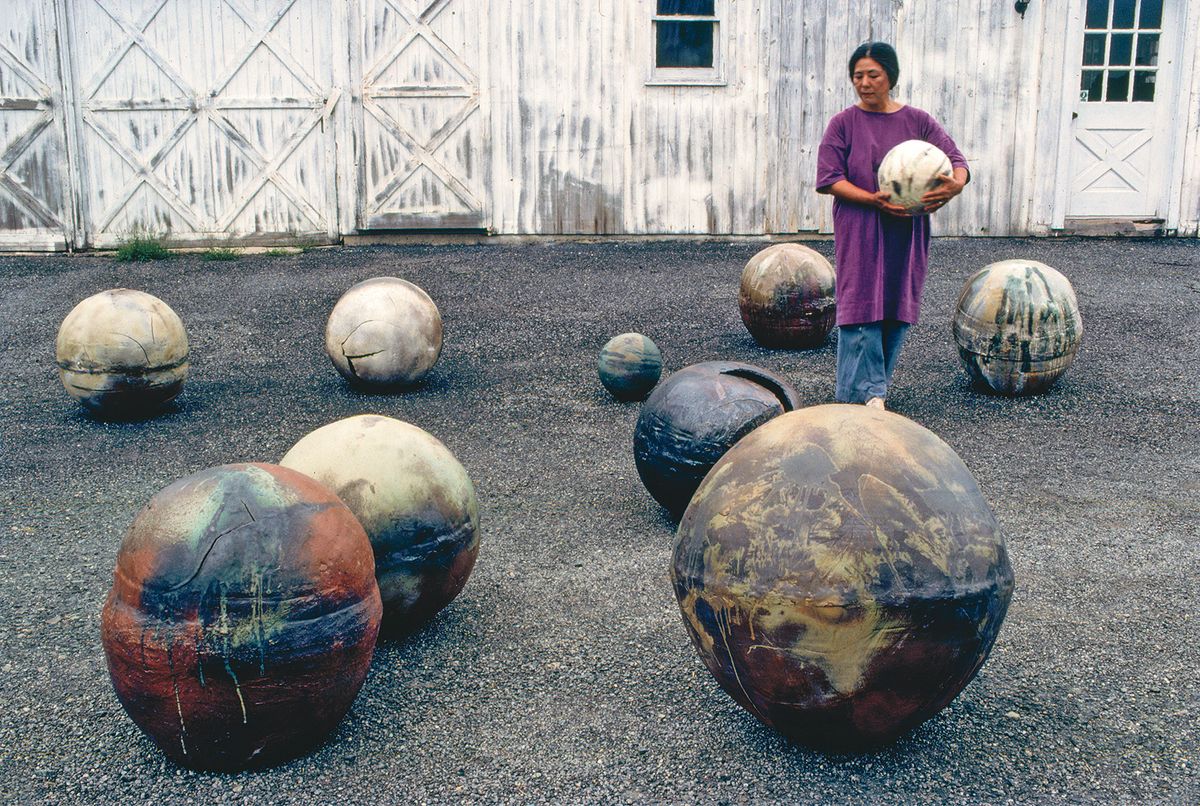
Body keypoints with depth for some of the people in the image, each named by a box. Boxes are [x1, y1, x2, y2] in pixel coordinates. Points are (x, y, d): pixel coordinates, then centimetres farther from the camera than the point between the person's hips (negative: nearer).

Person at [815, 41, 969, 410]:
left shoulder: (918, 121, 6)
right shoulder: (844, 123, 0)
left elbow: (955, 159, 2)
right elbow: (829, 179, -7)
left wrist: (956, 184, -22)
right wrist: (873, 199, -20)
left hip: (906, 233, 3)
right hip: (859, 232, -3)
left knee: (898, 309, 7)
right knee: (862, 306, -8)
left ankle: (877, 378, 24)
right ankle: (869, 392, -4)